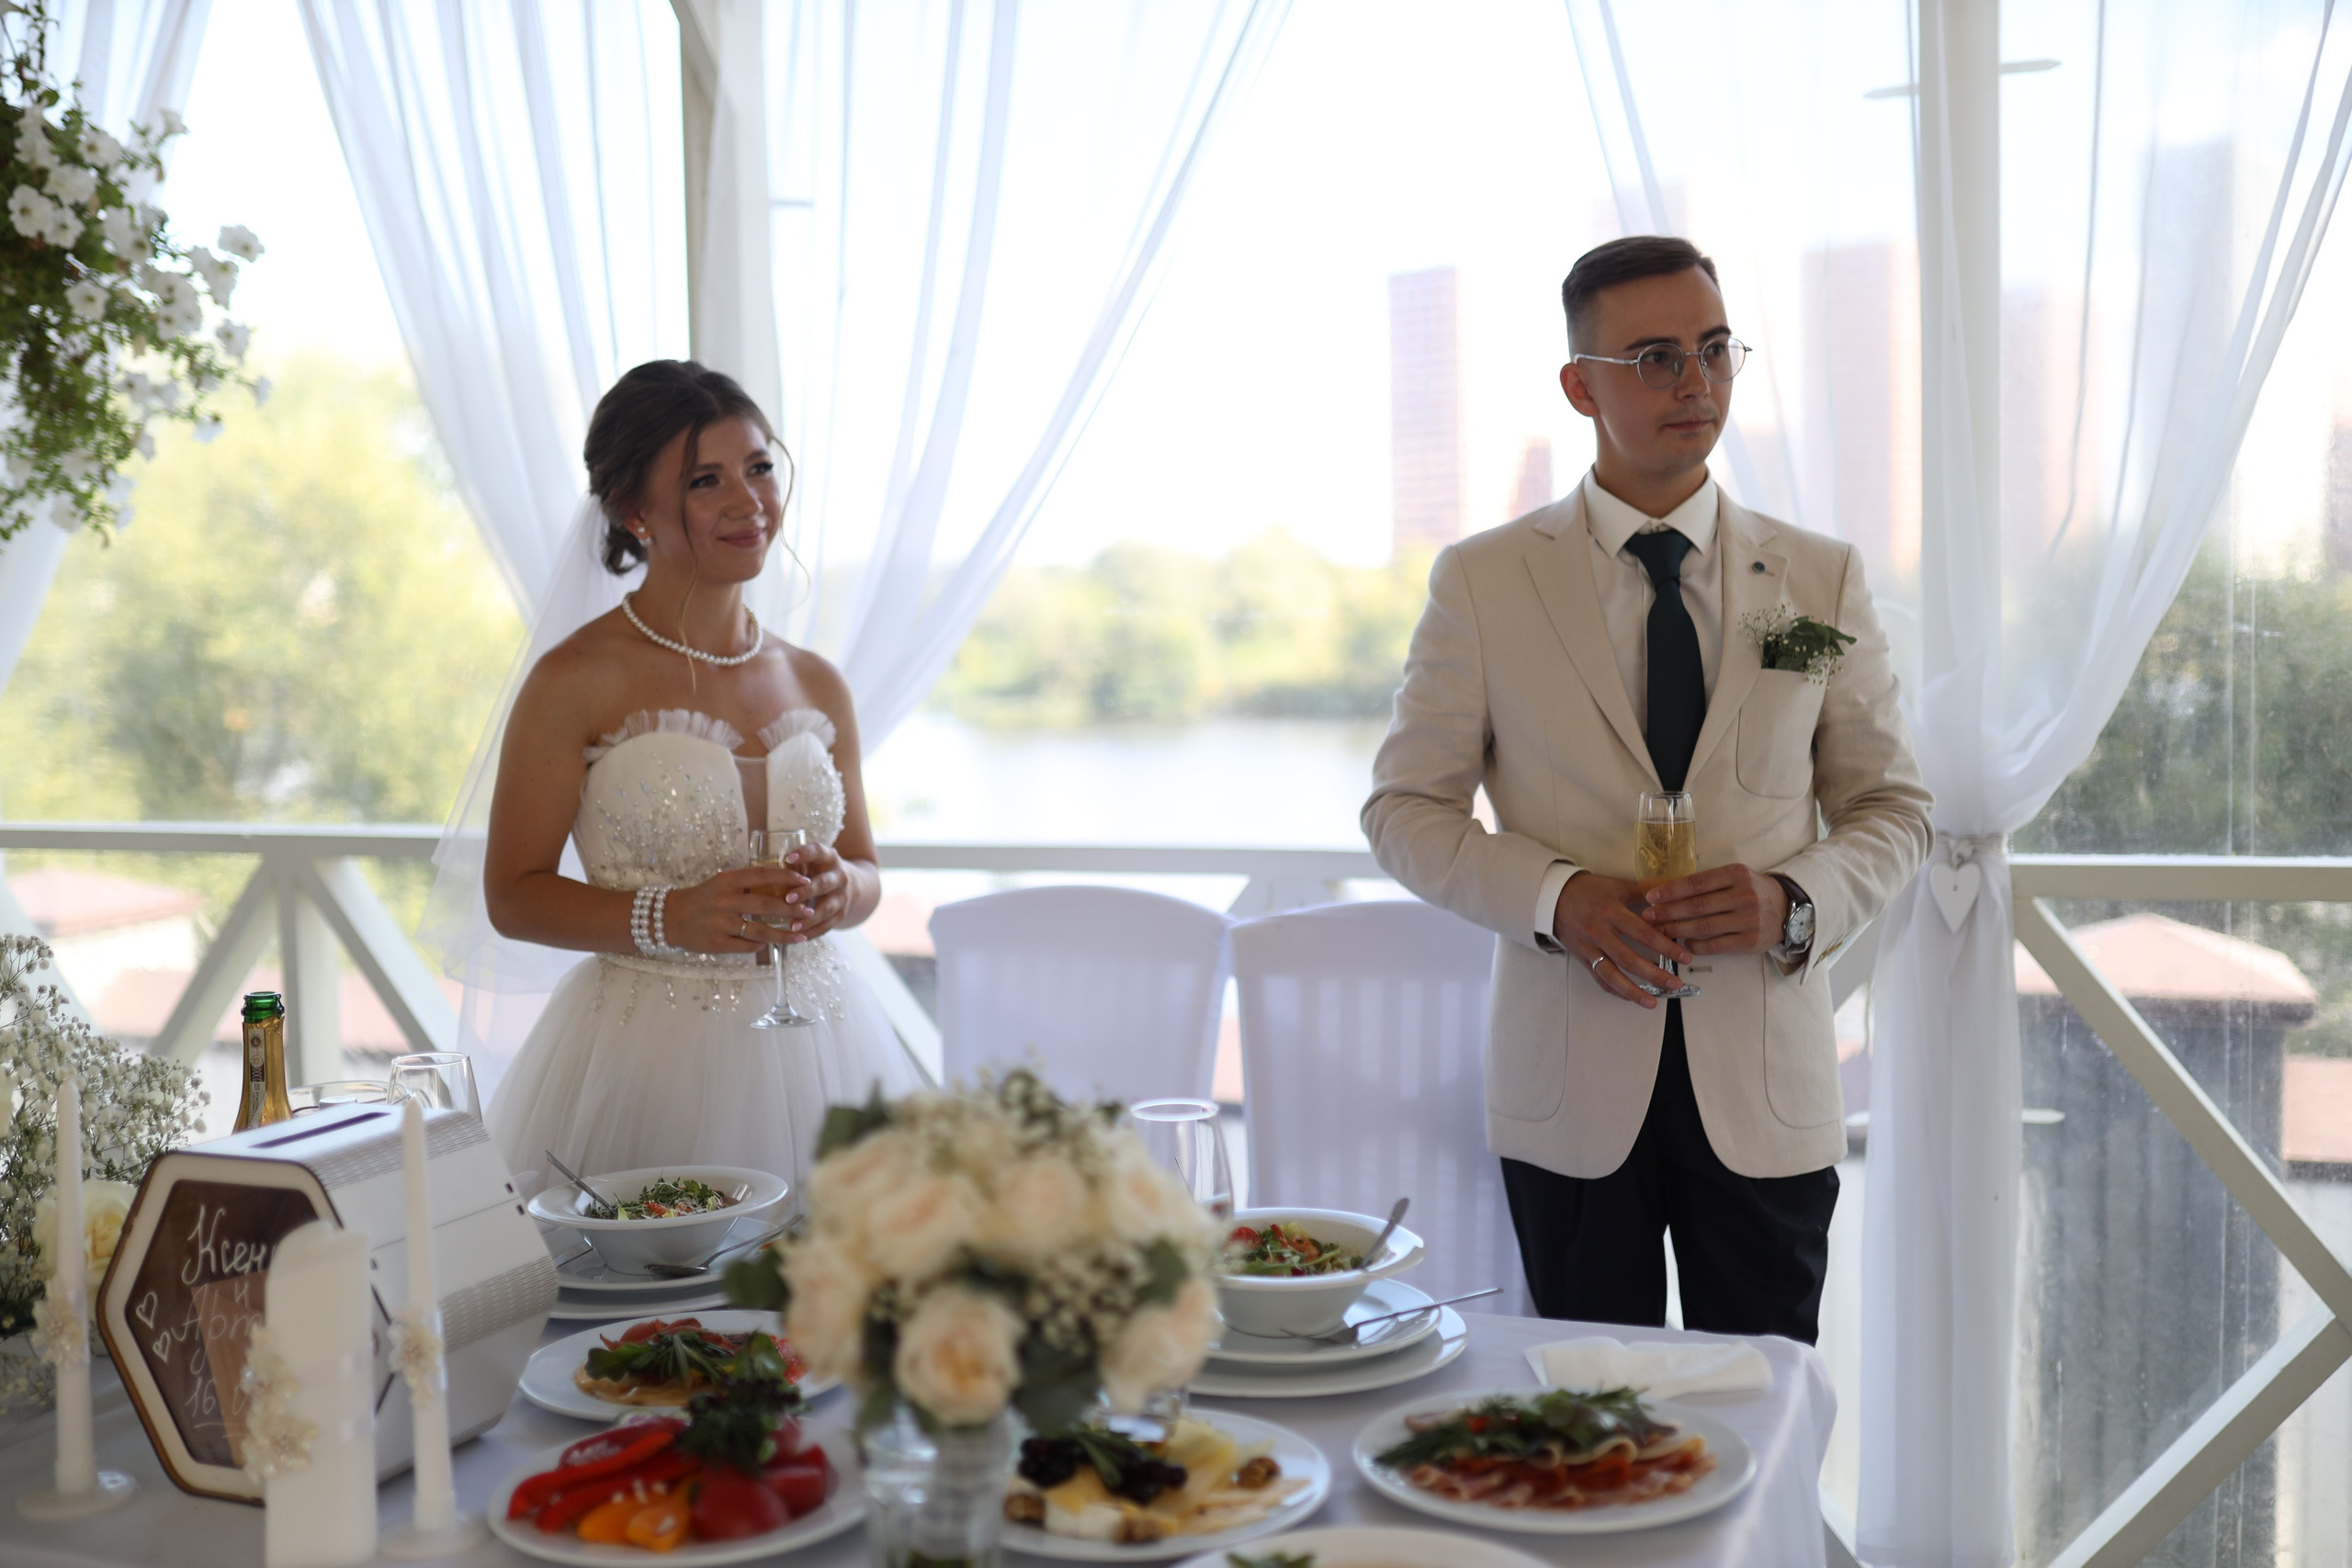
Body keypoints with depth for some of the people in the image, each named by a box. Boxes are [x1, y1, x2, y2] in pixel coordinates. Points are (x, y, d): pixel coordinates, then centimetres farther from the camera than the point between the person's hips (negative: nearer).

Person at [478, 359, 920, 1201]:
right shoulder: (577, 681, -7)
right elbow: (513, 894, -6)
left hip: (812, 1047, 4)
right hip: (642, 1059, -4)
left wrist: (837, 888, -7)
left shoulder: (817, 685, 7)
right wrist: (670, 918, -19)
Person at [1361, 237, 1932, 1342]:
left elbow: (1891, 809, 10)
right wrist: (1554, 895, -15)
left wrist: (1792, 900, -11)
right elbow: (1404, 808, 3)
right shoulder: (1483, 581, 1)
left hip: (1766, 1085, 1)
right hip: (1572, 1085, -1)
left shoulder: (1821, 578, 6)